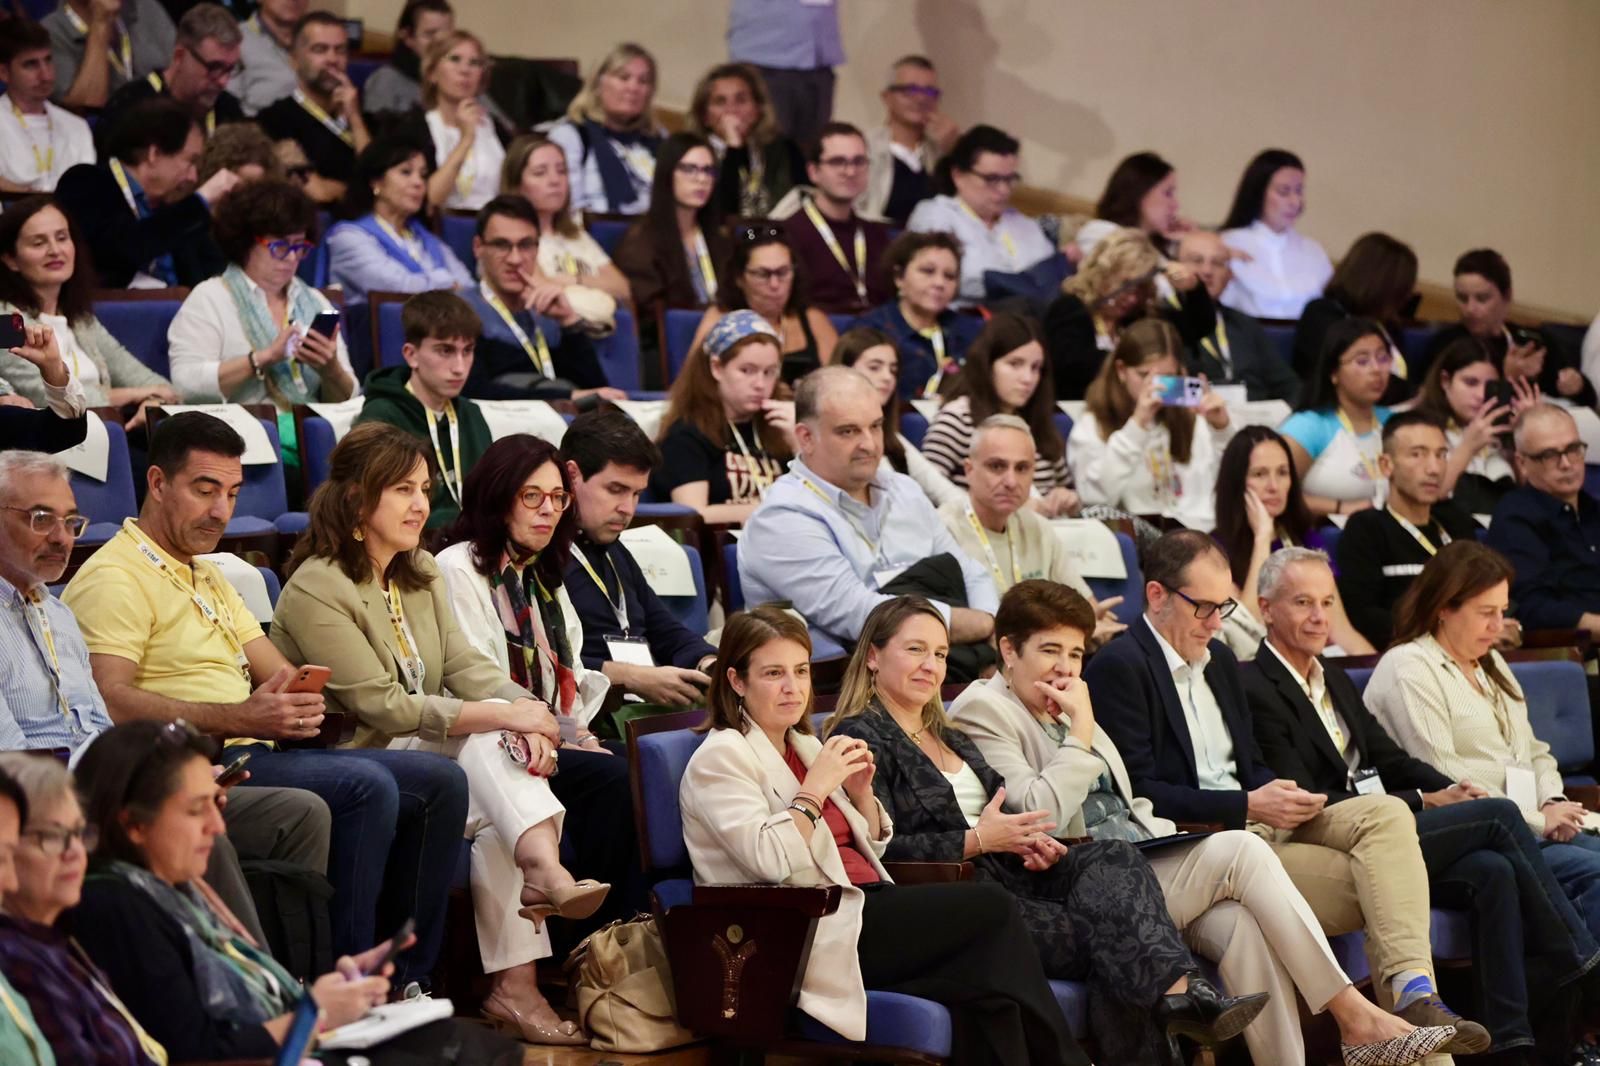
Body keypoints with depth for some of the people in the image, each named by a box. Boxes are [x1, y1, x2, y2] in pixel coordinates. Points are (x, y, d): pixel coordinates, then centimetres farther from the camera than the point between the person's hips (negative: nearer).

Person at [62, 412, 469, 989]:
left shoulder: (208, 577, 26)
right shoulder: (114, 578, -7)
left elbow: (280, 673, 20)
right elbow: (111, 702, -21)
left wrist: (297, 702, -6)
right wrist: (237, 718, -27)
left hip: (254, 752, 10)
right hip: (197, 766, -10)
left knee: (439, 780, 1)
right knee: (365, 786, -30)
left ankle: (404, 981, 1)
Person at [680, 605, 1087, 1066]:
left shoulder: (803, 746, 20)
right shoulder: (720, 758, -4)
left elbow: (872, 849, 23)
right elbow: (769, 859, -20)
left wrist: (861, 792, 5)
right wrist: (816, 788, -13)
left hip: (863, 912, 8)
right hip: (811, 933, -8)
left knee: (986, 985, -21)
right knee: (992, 908, -17)